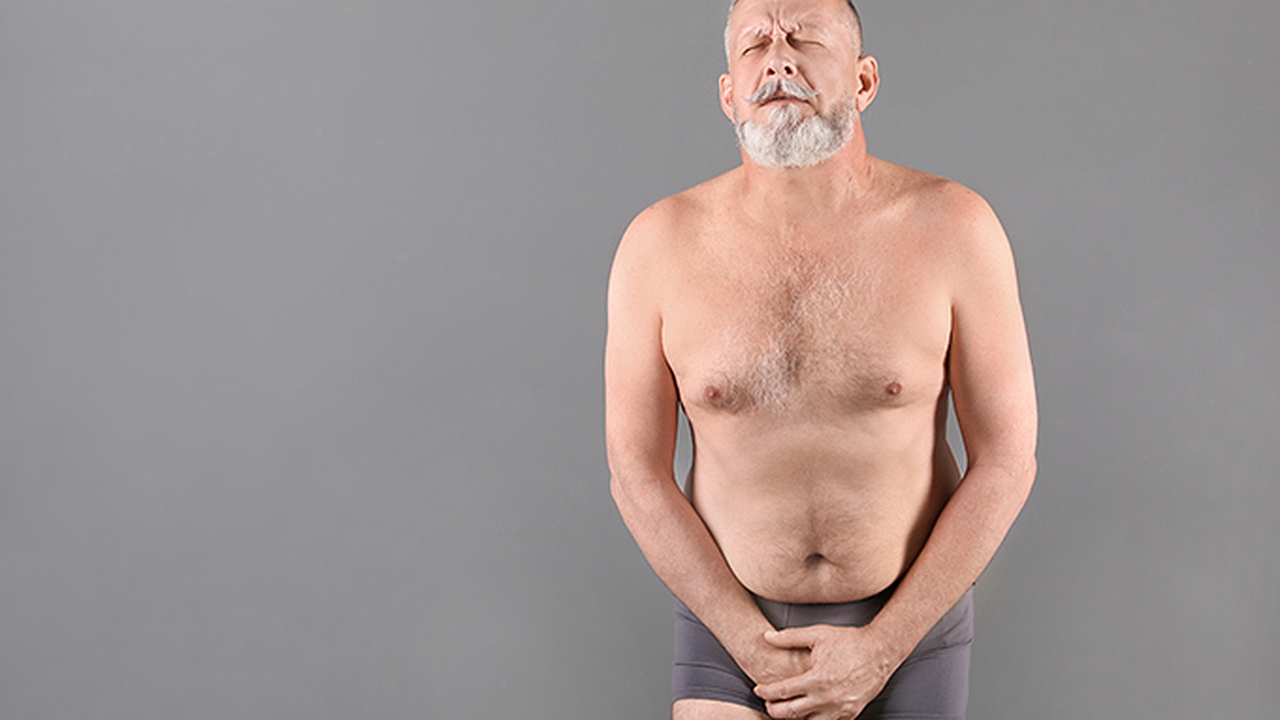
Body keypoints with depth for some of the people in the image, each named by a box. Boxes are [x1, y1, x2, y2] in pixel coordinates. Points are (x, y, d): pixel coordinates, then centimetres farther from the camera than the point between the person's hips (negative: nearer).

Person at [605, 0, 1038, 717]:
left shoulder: (952, 228, -11)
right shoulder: (660, 245, -8)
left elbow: (1006, 461, -8)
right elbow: (637, 471, -4)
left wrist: (879, 650, -12)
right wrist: (753, 646, -10)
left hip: (909, 627, 0)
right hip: (728, 625, 0)